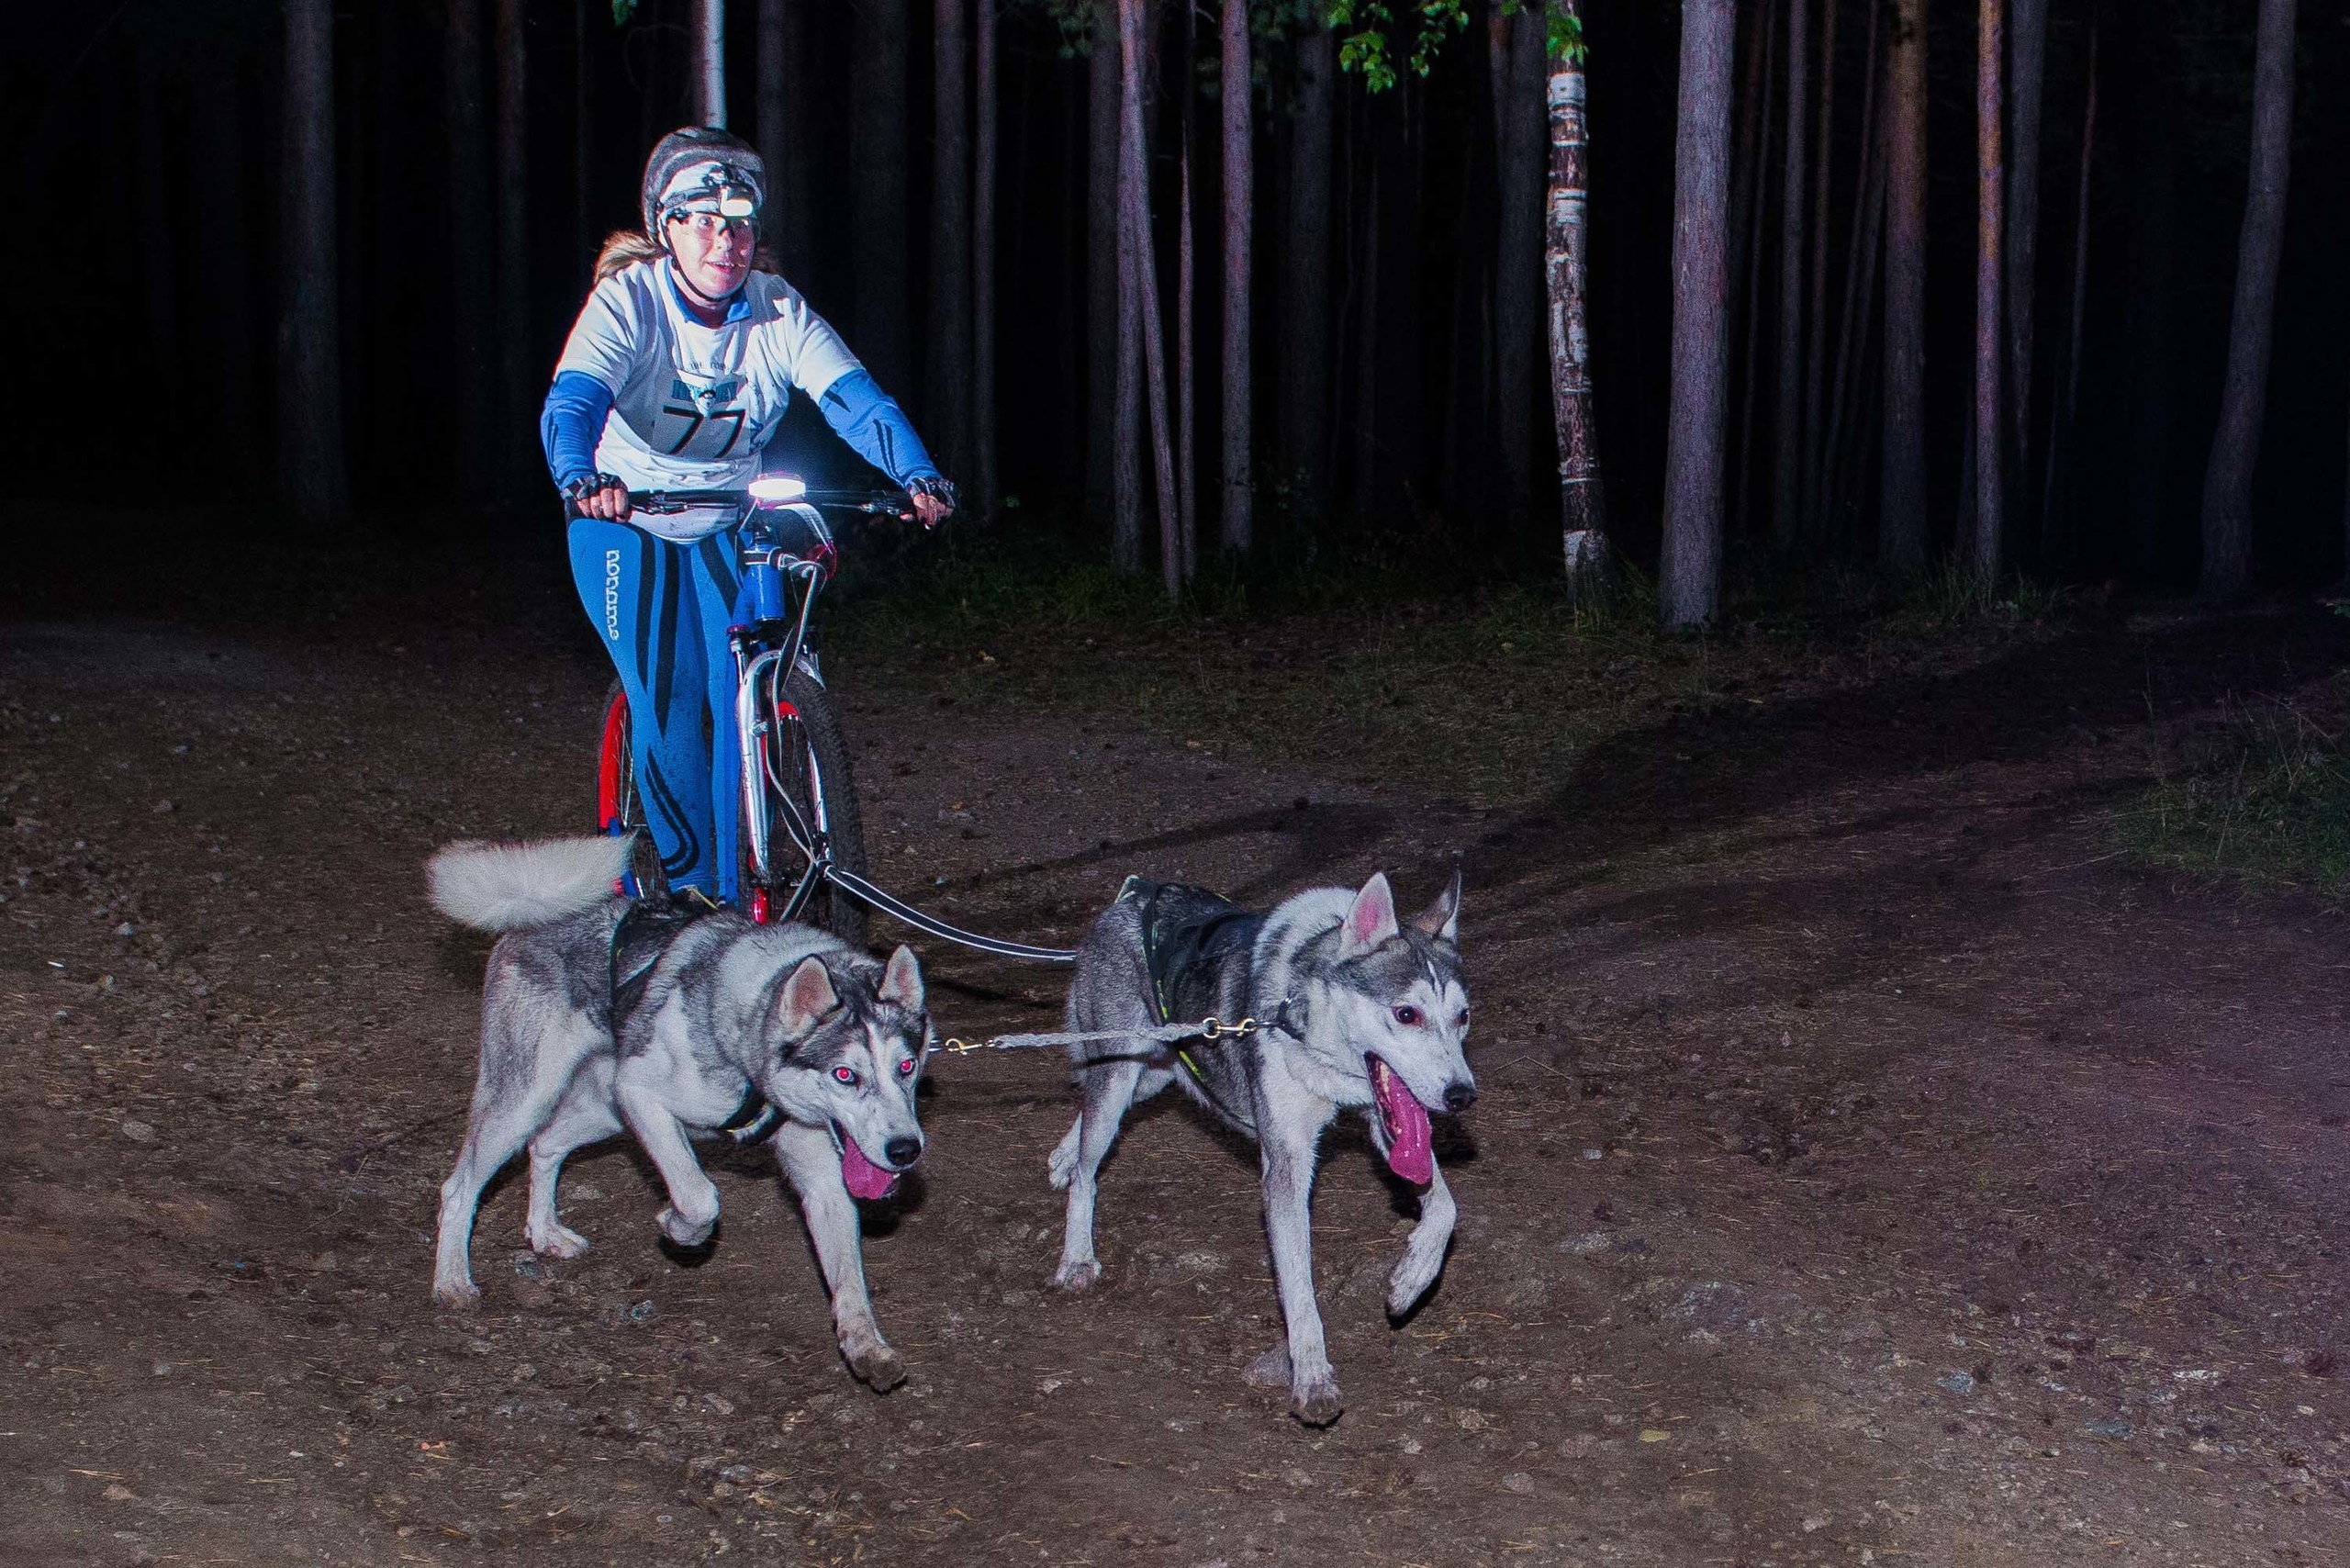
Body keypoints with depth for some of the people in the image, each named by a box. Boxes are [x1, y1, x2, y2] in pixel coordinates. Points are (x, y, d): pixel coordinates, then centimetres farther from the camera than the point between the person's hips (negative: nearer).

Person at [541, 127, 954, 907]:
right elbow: (572, 401, -37)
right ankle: (689, 889, 1)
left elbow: (854, 398, -24)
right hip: (626, 526, -2)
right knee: (668, 709, -15)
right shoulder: (629, 299, -21)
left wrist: (918, 476, -43)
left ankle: (737, 898, 2)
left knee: (744, 700, -12)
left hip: (727, 528, 3)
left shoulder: (777, 309, -13)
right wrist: (582, 481, -59)